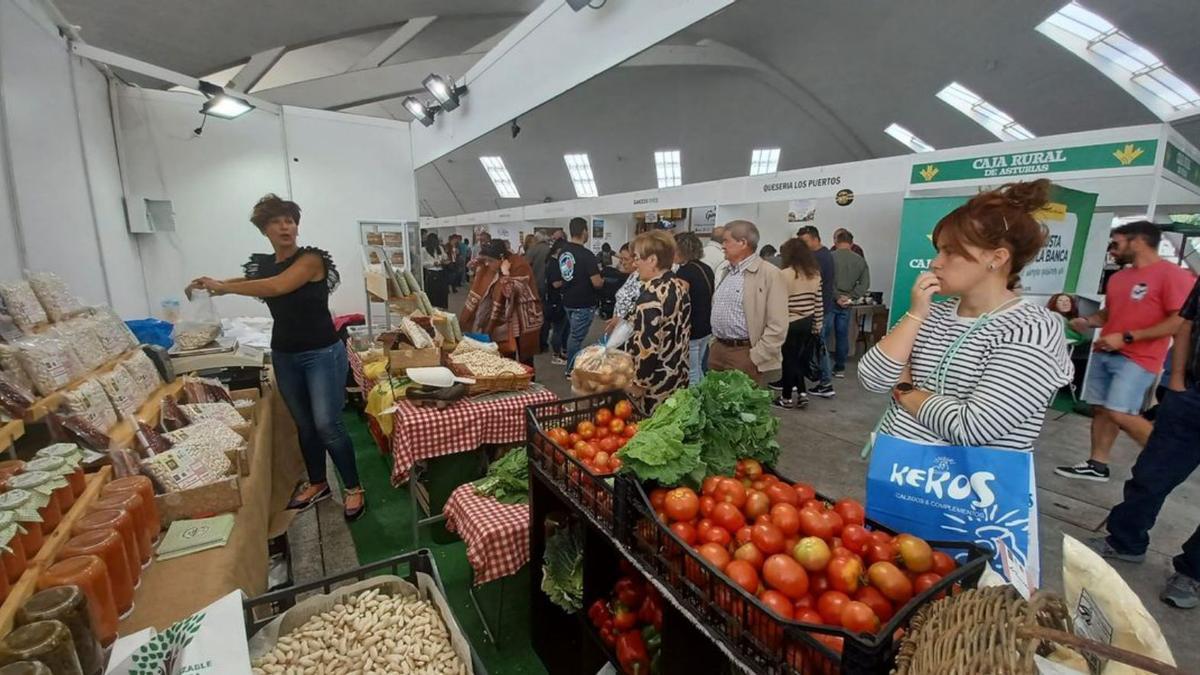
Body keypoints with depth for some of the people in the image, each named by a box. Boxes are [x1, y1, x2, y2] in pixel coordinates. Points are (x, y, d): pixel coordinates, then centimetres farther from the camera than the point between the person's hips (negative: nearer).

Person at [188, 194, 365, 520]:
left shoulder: (311, 258, -13)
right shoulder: (261, 264, 8)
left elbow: (277, 287, -24)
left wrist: (221, 286, -16)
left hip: (323, 353, -6)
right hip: (284, 356, 6)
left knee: (327, 425, -8)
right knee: (304, 425, 15)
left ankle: (354, 488, 8)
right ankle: (317, 483, 32)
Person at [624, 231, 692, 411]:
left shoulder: (652, 295, -22)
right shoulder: (680, 286, 5)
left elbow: (647, 345, -23)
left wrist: (638, 383, -13)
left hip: (656, 384, -8)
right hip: (678, 376, 8)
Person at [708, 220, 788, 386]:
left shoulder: (770, 274, -11)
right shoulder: (727, 271, 13)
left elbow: (777, 327, -15)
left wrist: (755, 359, -16)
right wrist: (714, 342, 16)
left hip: (743, 353, -7)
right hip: (717, 350, 7)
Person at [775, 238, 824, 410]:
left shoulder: (785, 274, -15)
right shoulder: (815, 273, 4)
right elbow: (819, 301, 7)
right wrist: (818, 324, 15)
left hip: (790, 323, -6)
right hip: (808, 322, 6)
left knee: (789, 360, 5)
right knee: (799, 358, 18)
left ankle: (787, 398, 15)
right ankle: (801, 393, 18)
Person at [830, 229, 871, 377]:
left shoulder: (830, 257, -9)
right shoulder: (860, 261, 6)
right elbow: (865, 284, 0)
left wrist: (837, 297, -9)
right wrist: (850, 297, -5)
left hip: (830, 302, -4)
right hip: (846, 304, 4)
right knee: (842, 336, 11)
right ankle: (840, 368, 19)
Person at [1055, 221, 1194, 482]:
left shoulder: (1172, 274, -8)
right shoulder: (1118, 277, 13)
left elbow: (1180, 322, -14)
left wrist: (1126, 338, -18)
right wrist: (1088, 321, 3)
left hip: (1138, 359, -7)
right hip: (1104, 353, 7)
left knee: (1120, 414, -13)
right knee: (1100, 410, 7)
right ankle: (1097, 465, 16)